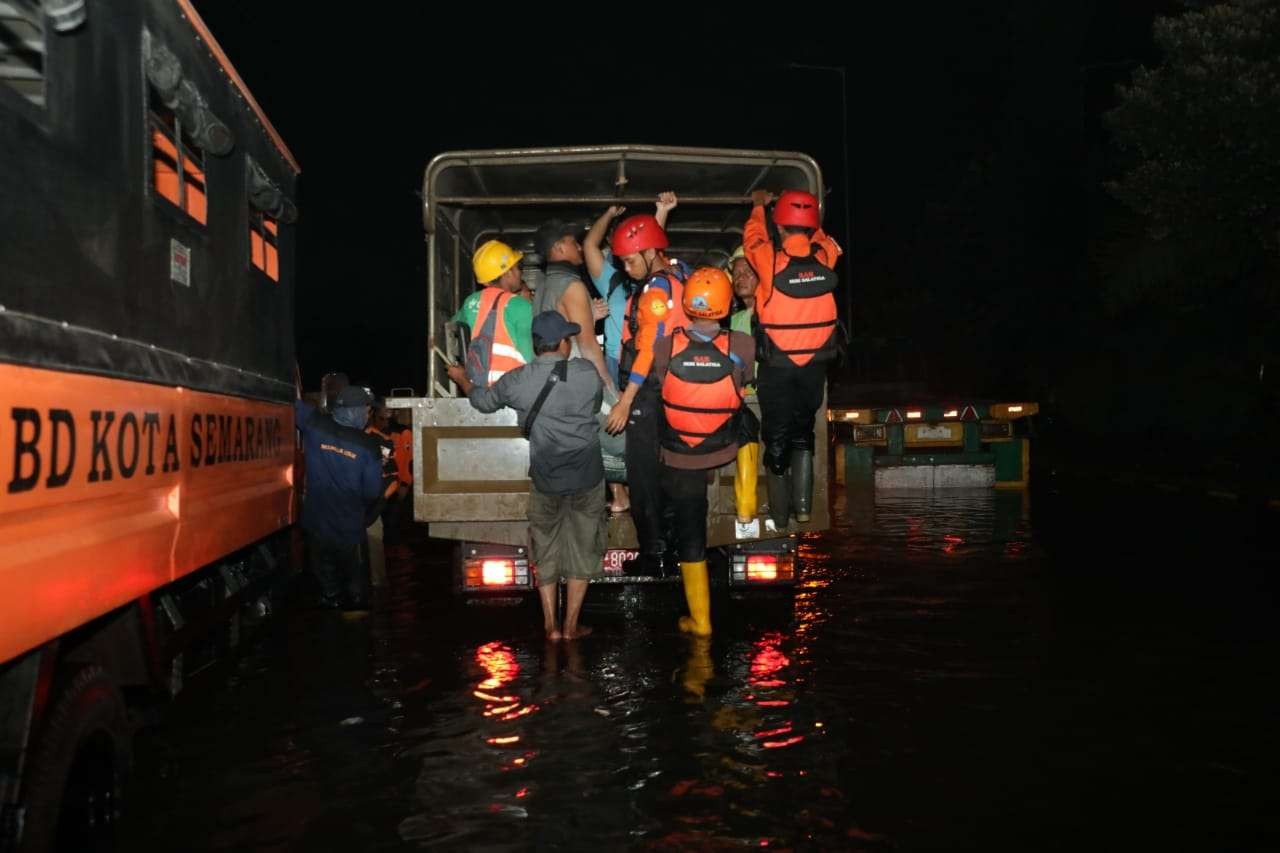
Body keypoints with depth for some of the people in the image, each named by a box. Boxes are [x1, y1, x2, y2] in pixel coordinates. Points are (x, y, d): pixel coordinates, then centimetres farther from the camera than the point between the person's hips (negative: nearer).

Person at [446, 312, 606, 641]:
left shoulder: (518, 380, -7)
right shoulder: (587, 372, -10)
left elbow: (484, 401, 11)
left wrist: (462, 380, 31)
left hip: (545, 478, 1)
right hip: (587, 477, -1)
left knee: (545, 551, 16)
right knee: (582, 549, 11)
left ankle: (550, 626, 18)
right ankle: (571, 625, 16)